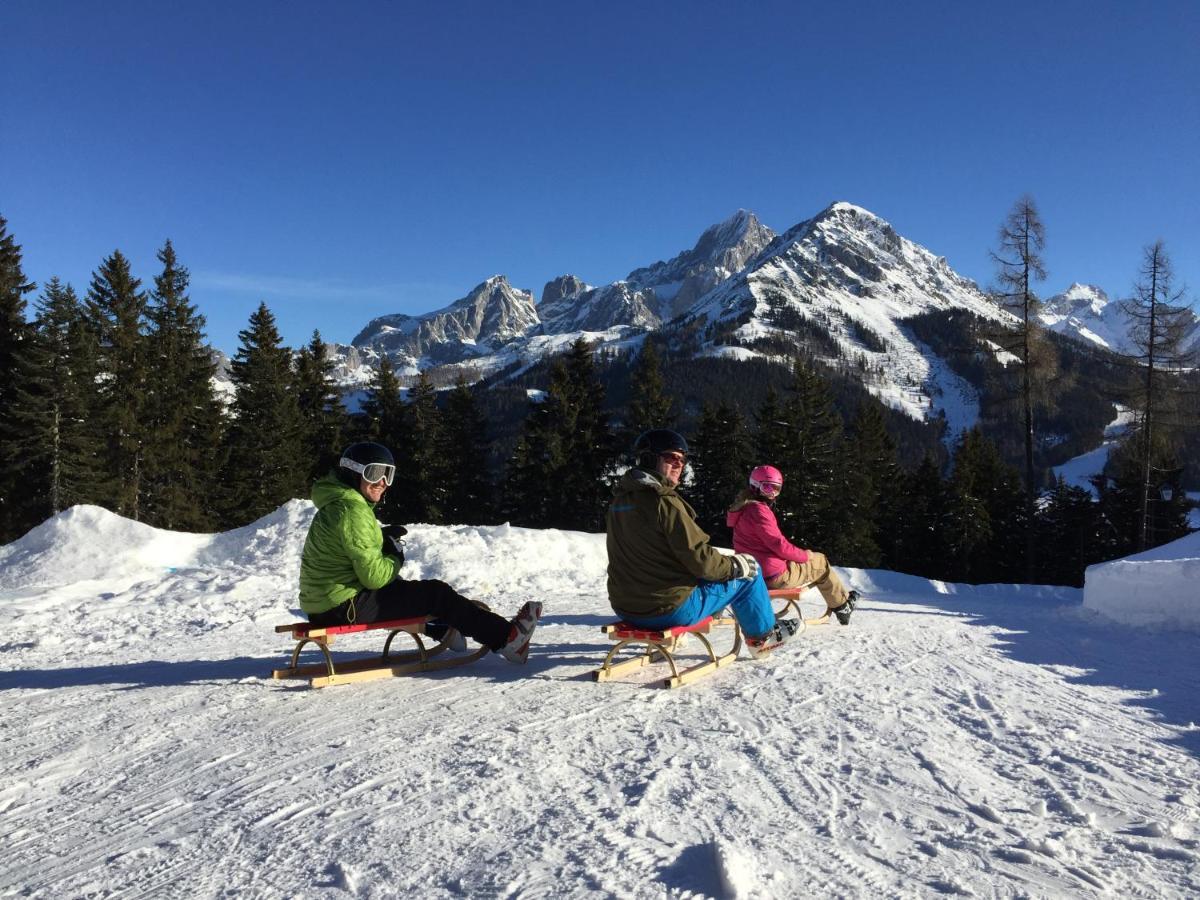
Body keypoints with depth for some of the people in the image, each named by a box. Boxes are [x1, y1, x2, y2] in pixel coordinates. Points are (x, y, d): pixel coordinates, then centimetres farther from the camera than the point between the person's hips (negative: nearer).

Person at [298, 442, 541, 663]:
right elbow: (375, 576, -22)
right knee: (437, 593, -5)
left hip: (325, 603, 10)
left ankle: (442, 629, 48)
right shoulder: (351, 510, -19)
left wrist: (383, 538, 5)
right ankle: (506, 638, 2)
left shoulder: (336, 504, 13)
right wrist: (395, 558, -2)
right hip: (346, 606, -10)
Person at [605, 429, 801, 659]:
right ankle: (762, 636, 30)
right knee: (747, 573, 10)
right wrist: (737, 565, -2)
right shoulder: (663, 501, -21)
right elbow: (700, 560, -20)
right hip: (670, 610, -8)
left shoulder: (619, 500, 5)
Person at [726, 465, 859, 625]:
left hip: (755, 571, 9)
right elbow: (779, 546, -22)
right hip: (774, 575, -9)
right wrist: (806, 555, -5)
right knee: (821, 563, 12)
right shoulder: (757, 510, -21)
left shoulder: (745, 507, 11)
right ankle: (842, 604, 29)